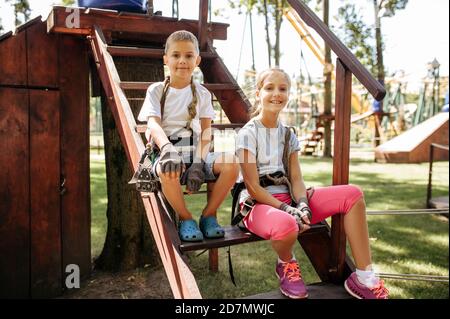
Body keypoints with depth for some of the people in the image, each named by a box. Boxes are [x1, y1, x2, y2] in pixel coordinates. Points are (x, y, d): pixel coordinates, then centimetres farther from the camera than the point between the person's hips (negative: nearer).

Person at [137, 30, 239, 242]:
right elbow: (153, 125, -11)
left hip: (196, 153, 2)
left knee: (231, 163, -27)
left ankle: (209, 214, -5)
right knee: (168, 171, -39)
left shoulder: (202, 93, 11)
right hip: (166, 152, -2)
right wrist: (168, 149, -34)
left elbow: (206, 131, 2)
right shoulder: (156, 90, 5)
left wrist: (198, 163, -16)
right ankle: (186, 218, -11)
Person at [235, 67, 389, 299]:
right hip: (258, 204, -6)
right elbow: (253, 186, -12)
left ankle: (363, 277, -8)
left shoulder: (288, 135, 13)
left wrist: (302, 205, -16)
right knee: (286, 225, -43)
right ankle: (286, 264, -3)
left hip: (287, 197, 7)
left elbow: (296, 178, 5)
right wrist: (286, 209, -20)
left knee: (352, 195, -10)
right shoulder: (247, 134, -6)